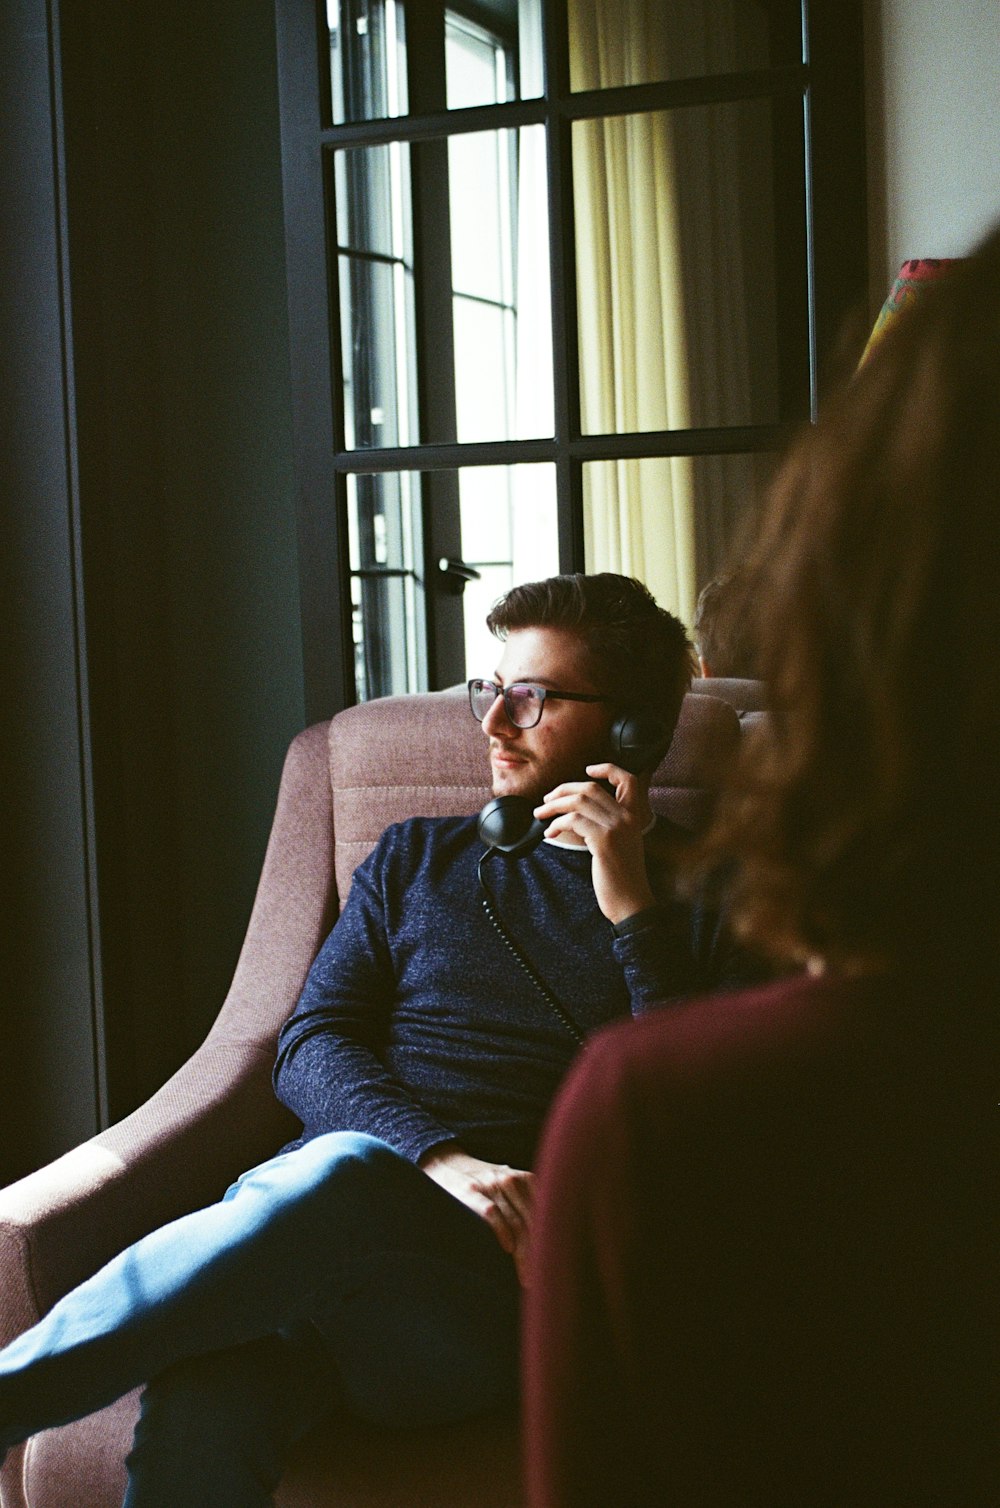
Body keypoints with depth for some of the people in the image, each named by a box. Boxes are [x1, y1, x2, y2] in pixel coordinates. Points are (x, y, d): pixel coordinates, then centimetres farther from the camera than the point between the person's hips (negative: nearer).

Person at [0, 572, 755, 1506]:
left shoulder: (706, 896, 14)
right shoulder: (417, 857, 24)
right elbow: (309, 1046, 12)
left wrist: (632, 910, -7)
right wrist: (442, 1157, -8)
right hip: (301, 1207, 2)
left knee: (338, 1172, -38)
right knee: (203, 1408, -36)